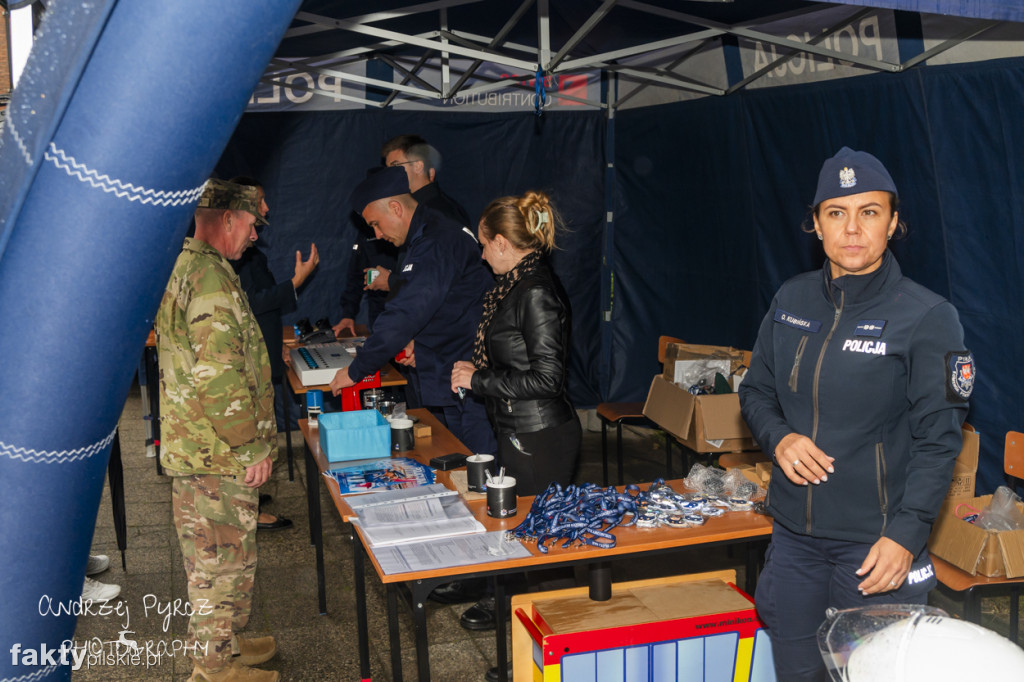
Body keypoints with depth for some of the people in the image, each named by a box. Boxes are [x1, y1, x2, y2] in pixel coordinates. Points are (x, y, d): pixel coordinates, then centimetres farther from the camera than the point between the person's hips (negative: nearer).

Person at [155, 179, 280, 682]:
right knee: (223, 558, 3)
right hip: (219, 455, -10)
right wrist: (252, 448, -18)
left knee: (211, 557, 21)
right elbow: (219, 377, -27)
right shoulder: (211, 277, -21)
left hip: (193, 449, 10)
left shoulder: (184, 266, 13)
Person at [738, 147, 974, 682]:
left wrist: (907, 533, -19)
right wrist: (779, 437, -8)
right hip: (793, 534, 5)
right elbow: (756, 391, 13)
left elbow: (937, 440, -12)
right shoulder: (793, 300, 4)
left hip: (875, 542, -4)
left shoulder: (927, 317, -10)